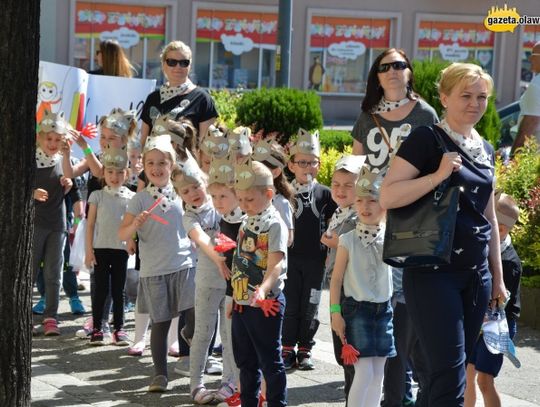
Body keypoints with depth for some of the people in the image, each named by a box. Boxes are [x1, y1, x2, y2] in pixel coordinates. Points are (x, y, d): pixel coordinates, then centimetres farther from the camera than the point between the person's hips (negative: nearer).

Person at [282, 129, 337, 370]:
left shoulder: (325, 194, 4)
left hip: (315, 259, 1)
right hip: (290, 257, -1)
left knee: (310, 307, 6)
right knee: (289, 305, 3)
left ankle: (304, 350, 15)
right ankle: (287, 350, 11)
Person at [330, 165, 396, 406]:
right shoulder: (348, 240, -8)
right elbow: (336, 279, -5)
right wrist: (335, 312, -8)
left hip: (383, 308, 4)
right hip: (356, 308, -4)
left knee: (378, 373, 8)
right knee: (364, 372, -10)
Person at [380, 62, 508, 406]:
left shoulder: (485, 150, 14)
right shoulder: (426, 140, -7)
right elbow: (387, 197, -16)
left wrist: (498, 276, 20)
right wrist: (438, 175, -23)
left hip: (476, 274, 7)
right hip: (433, 272, -7)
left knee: (457, 365, 10)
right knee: (450, 368, -12)